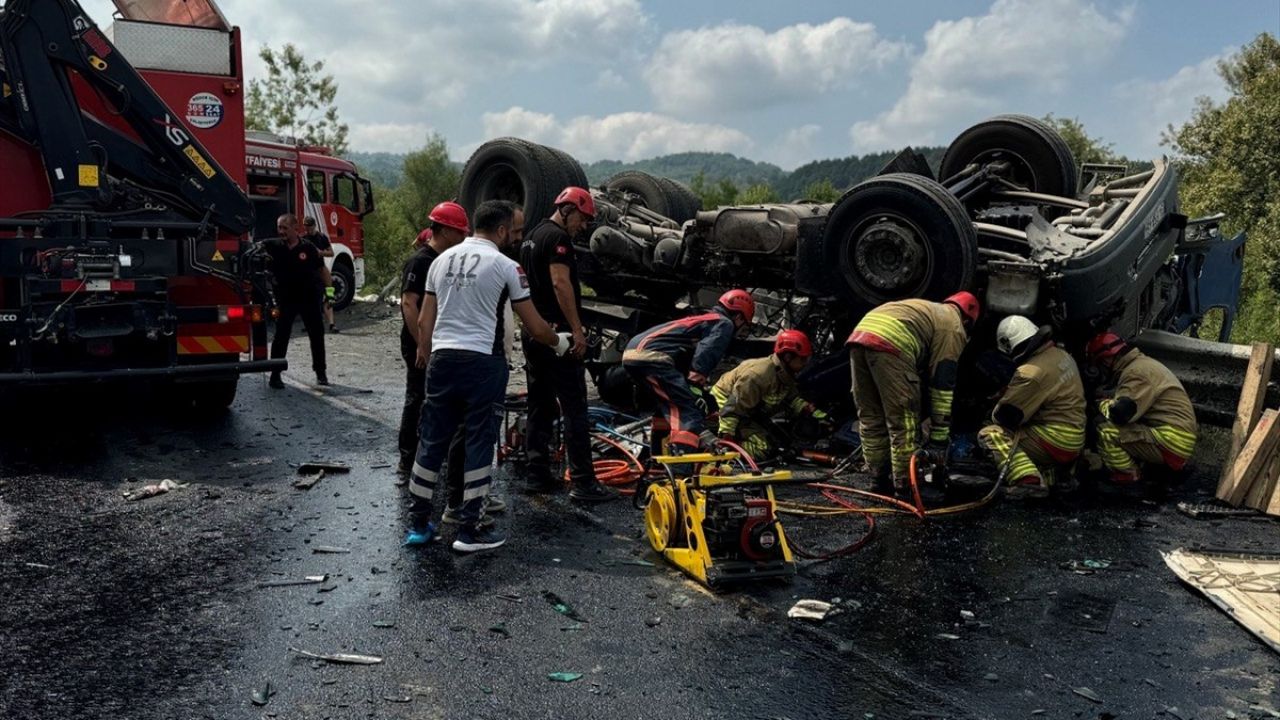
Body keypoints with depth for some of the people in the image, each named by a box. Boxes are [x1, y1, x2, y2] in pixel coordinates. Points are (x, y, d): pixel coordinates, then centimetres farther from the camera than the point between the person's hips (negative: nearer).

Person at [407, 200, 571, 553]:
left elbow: (424, 320, 11)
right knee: (479, 443, 3)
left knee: (432, 440, 12)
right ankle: (471, 529, 8)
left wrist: (426, 356, 19)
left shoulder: (442, 259, 11)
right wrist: (559, 342, 16)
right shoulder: (506, 266, -5)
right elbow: (535, 327, -2)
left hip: (441, 358, 6)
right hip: (482, 362, -5)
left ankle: (418, 523, 20)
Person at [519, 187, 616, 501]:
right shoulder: (558, 237, -11)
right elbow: (560, 283, -21)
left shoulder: (531, 237, 20)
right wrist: (577, 329, -22)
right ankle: (583, 482, -8)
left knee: (540, 407, 13)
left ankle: (538, 476, 16)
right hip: (557, 333, -10)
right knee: (574, 408, -8)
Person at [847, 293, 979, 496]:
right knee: (904, 420, 2)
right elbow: (943, 386, 7)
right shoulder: (953, 329, 14)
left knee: (870, 417, 17)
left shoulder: (930, 311, 37)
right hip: (890, 343, -8)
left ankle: (881, 479, 25)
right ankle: (906, 485, 6)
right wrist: (939, 439, 9)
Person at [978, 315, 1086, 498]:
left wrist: (995, 413, 7)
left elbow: (1007, 415, -15)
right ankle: (1049, 478, 16)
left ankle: (1028, 480, -24)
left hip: (1057, 441, -9)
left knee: (989, 434, -9)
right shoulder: (1061, 355, 7)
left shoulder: (1031, 373, -21)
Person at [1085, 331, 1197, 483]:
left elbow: (1119, 413, -24)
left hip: (1172, 443, -10)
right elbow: (1123, 398, 23)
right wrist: (1110, 402, 7)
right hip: (1179, 439, 10)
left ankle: (1128, 473, -1)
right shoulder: (1142, 363, 14)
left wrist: (1102, 404, -5)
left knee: (1105, 429, -18)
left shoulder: (1136, 371, -17)